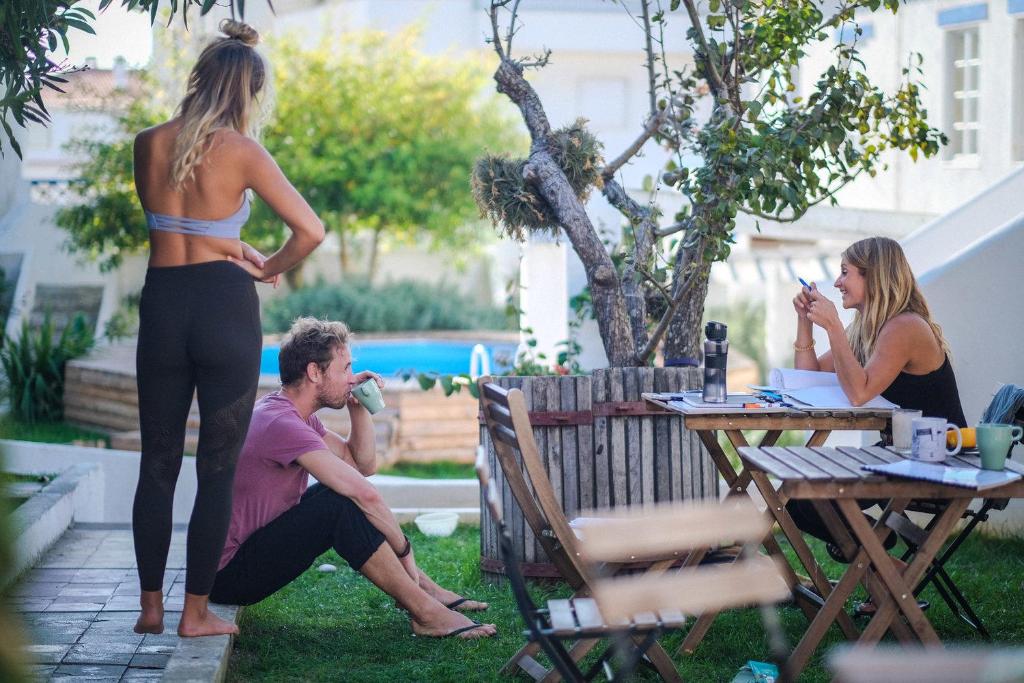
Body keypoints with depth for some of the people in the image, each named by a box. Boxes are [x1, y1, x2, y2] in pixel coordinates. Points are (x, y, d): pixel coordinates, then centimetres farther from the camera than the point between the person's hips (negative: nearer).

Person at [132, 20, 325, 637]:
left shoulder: (149, 144, 3)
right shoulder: (241, 152, -8)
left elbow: (169, 222, 9)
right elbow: (311, 231, -10)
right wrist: (271, 269, 7)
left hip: (162, 304, 4)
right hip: (225, 306, -3)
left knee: (157, 463, 13)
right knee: (218, 468, 5)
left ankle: (151, 607, 17)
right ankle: (196, 612, 8)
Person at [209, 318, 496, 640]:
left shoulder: (295, 416, 10)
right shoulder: (282, 424, -23)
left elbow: (364, 465, 16)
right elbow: (365, 494, -29)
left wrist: (358, 407, 3)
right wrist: (403, 550, -17)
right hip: (230, 574, -11)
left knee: (348, 492, 12)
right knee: (342, 503, -24)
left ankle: (426, 588, 8)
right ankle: (425, 612, -17)